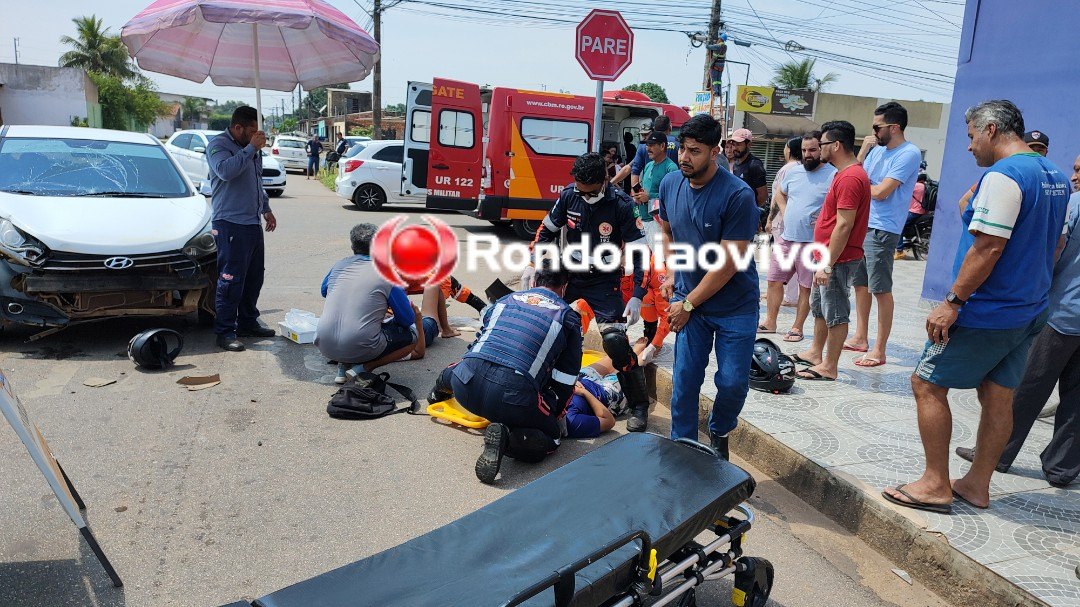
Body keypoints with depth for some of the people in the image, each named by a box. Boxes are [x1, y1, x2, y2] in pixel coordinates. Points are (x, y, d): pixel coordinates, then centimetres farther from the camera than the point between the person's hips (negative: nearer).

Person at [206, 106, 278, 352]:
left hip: (253, 222, 9)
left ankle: (248, 322, 25)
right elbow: (225, 170, -27)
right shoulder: (218, 145, -6)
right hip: (230, 223, -9)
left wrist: (266, 209, 28)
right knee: (231, 279, -9)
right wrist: (251, 148, -21)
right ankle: (225, 332, -4)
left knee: (254, 277, 13)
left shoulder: (250, 148, 19)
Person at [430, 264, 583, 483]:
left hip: (465, 386, 5)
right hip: (514, 396, -5)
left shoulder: (504, 300, 26)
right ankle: (507, 437, -9)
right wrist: (555, 412, 31)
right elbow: (565, 380, 16)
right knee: (551, 437, 14)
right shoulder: (569, 317, 15)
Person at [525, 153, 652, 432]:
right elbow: (547, 231, 9)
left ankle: (639, 405, 2)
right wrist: (531, 265, 1)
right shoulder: (569, 195, -7)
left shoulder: (621, 205, -18)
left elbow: (641, 253, -15)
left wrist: (636, 297, -22)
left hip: (604, 283, -4)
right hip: (569, 276, 4)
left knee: (616, 341, -16)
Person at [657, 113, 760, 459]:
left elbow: (728, 263, -21)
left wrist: (687, 304, -17)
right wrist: (671, 274, 4)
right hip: (688, 300, 4)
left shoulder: (738, 196, -21)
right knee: (684, 380, 2)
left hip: (735, 306, -3)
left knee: (733, 382, 1)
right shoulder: (670, 185, -3)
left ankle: (719, 433, 31)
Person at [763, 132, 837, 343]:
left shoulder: (833, 175, -10)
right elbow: (779, 193, 25)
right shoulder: (793, 171, 9)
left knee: (806, 287, 5)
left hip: (811, 243, -6)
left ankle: (797, 328, 15)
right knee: (774, 280, 10)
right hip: (786, 238, 6)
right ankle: (770, 322, 24)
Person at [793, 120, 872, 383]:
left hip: (838, 260, -11)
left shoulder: (850, 178, -20)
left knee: (835, 313, -1)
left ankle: (829, 367, 8)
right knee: (819, 307, 21)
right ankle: (815, 353, 34)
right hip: (829, 257, 11)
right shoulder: (846, 174, 14)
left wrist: (827, 265, -24)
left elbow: (844, 226, -24)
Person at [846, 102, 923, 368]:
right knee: (859, 284, 15)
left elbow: (881, 192, -19)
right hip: (861, 225, 9)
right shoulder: (878, 149, 13)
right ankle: (860, 338, 28)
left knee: (881, 290, -4)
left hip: (882, 231, -8)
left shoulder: (909, 154, -12)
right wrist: (863, 150, 0)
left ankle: (879, 350, 3)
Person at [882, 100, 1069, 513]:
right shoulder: (1056, 177, 12)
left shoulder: (1002, 176, -18)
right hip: (1030, 312, 9)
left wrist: (953, 302, -21)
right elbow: (1054, 243, 19)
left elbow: (988, 247, -24)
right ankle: (977, 485, 24)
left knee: (927, 385, 1)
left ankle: (936, 485, 7)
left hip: (986, 314, -9)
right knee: (998, 398, 14)